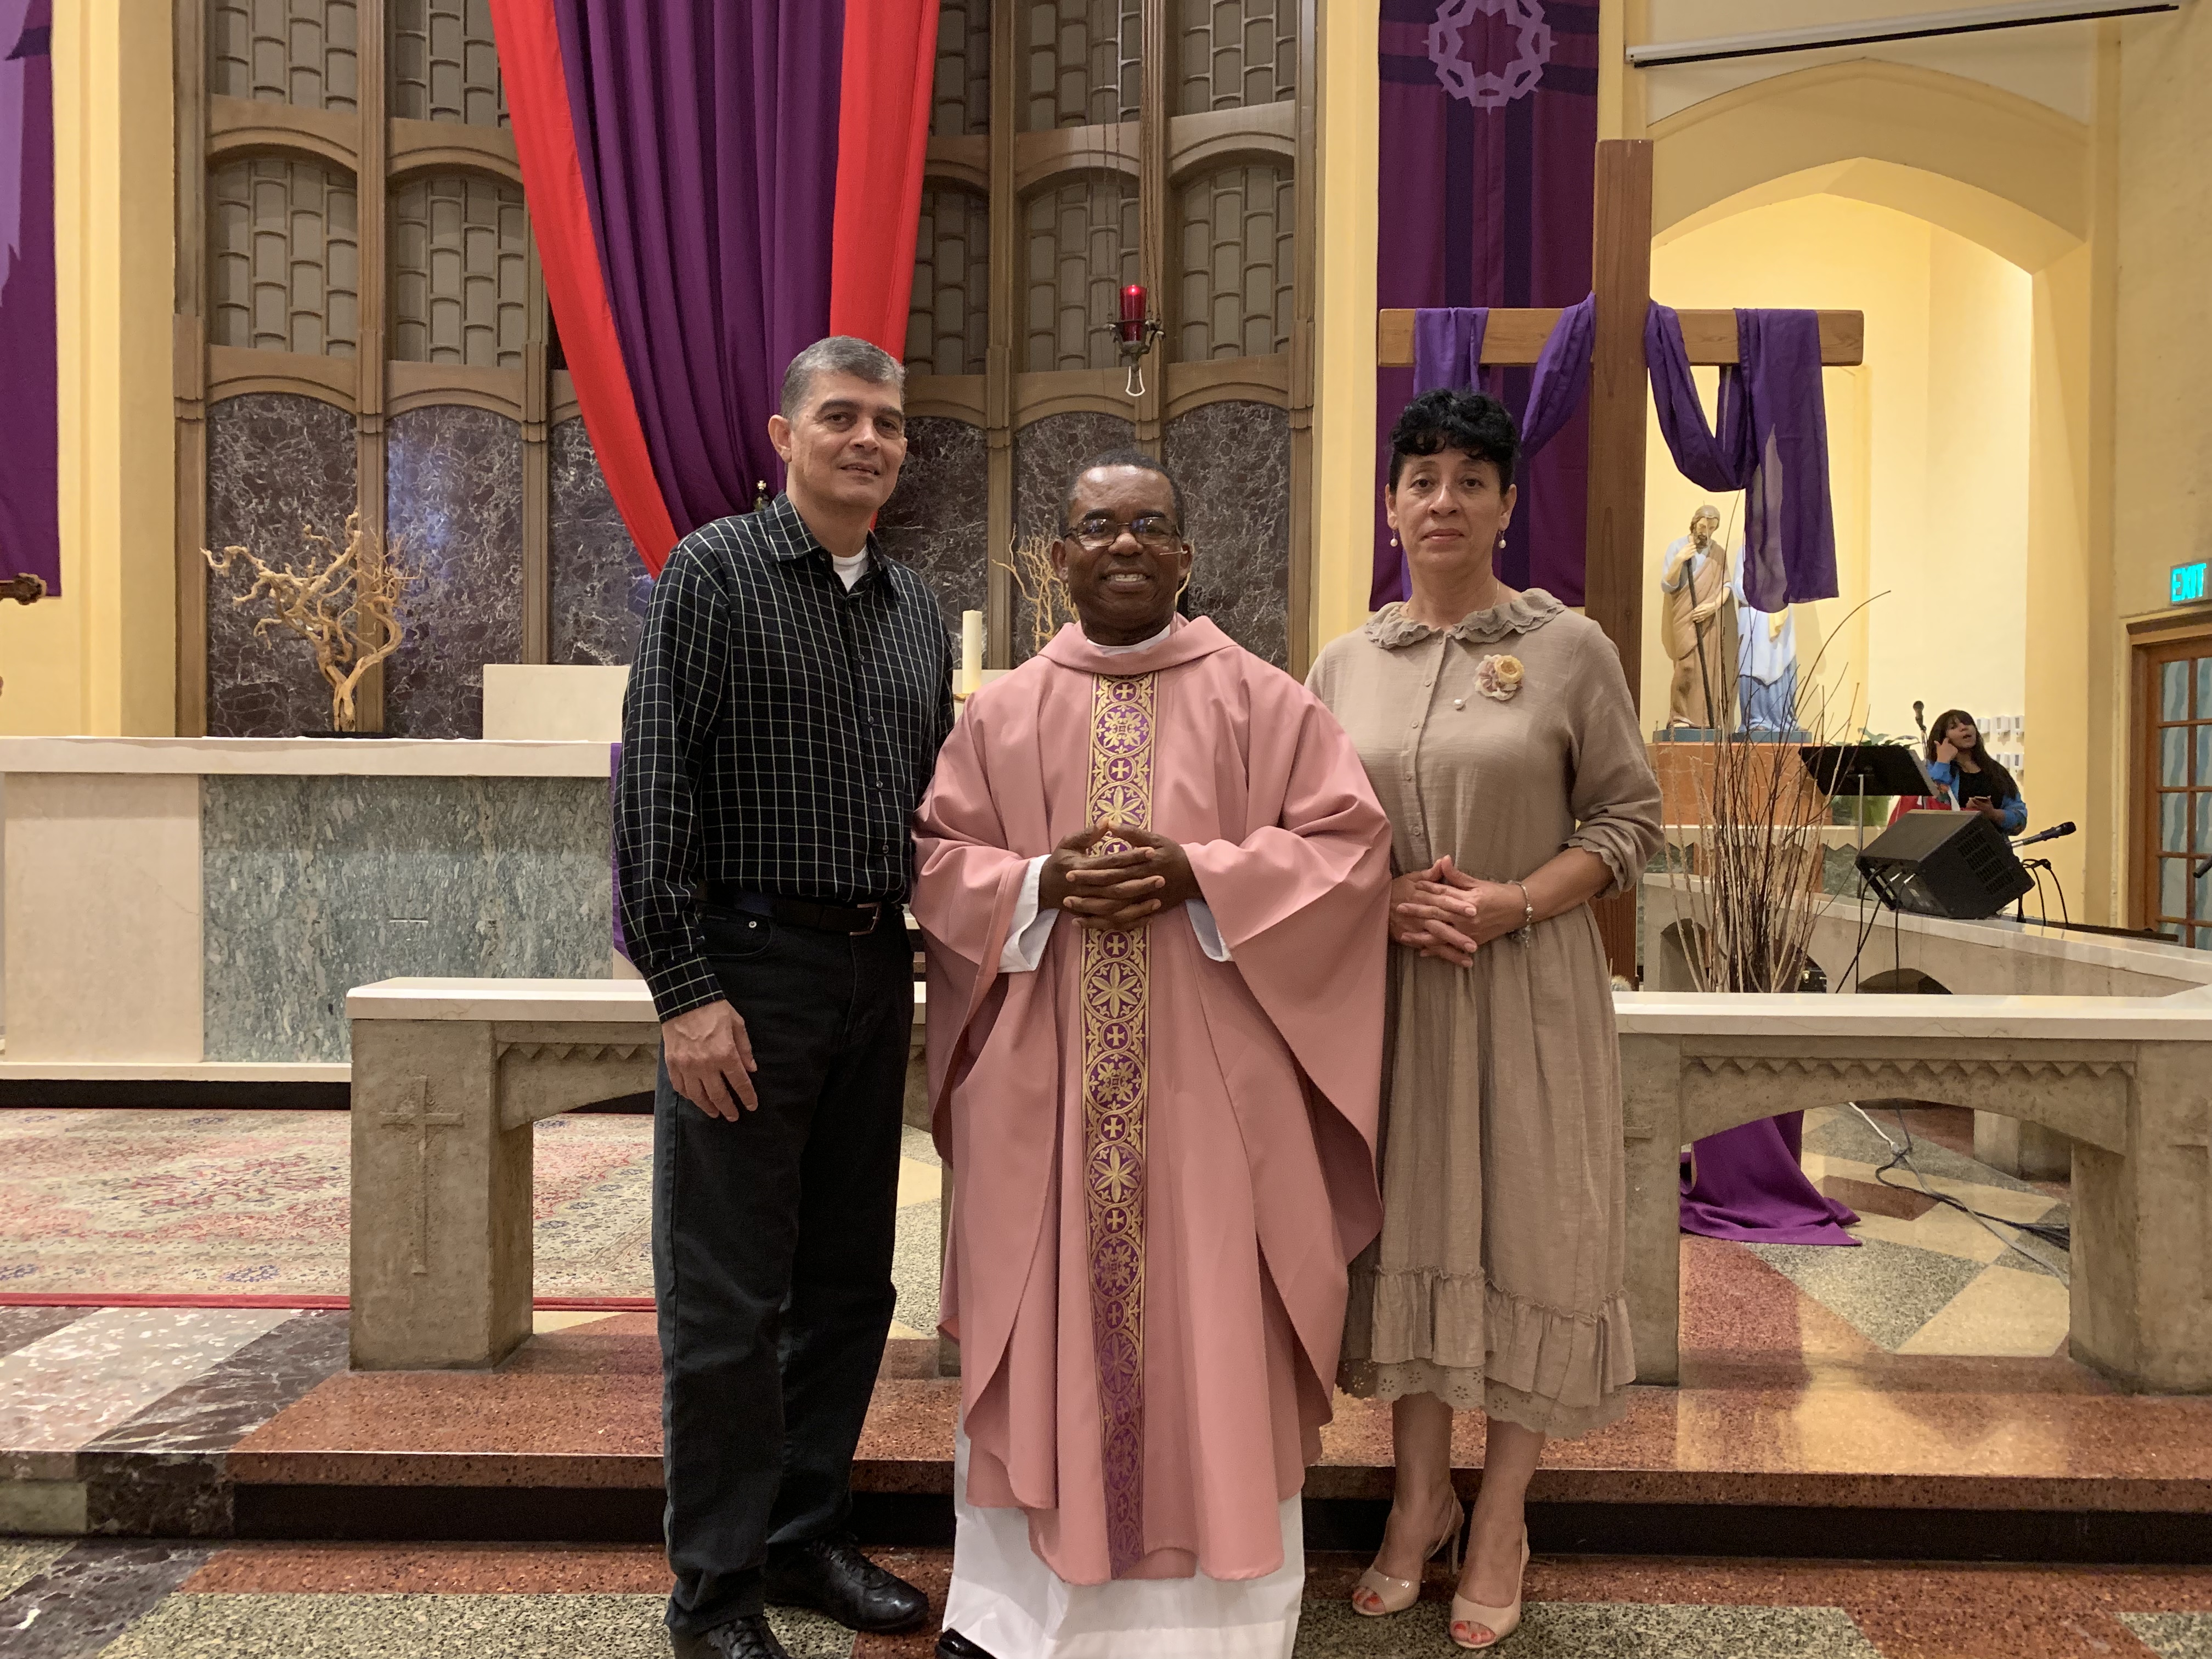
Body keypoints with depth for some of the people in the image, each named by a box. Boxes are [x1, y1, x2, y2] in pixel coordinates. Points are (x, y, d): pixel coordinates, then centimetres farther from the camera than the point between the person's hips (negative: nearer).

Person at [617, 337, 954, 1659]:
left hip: (877, 971, 6)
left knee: (850, 1282, 14)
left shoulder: (919, 611, 14)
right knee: (729, 1298, 2)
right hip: (749, 967, -6)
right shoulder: (715, 572, -4)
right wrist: (687, 991, -16)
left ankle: (808, 1535, 31)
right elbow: (654, 794, -10)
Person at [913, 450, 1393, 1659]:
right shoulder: (1003, 712, 9)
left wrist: (1199, 874, -15)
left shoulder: (1260, 700, 3)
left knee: (1207, 1327, 3)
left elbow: (1352, 843, -1)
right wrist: (1041, 882, -12)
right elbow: (935, 855, 8)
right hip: (1044, 1081, 2)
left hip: (1207, 1085, -1)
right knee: (1042, 1326, 8)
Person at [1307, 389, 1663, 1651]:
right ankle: (1422, 1497, 26)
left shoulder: (1570, 647, -1)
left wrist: (1509, 904, -15)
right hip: (1386, 987, 2)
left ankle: (1502, 1520, 21)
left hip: (1530, 986, -2)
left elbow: (1631, 819, -1)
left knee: (1527, 1229, 3)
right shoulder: (1343, 666, 7)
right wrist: (1384, 898, -9)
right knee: (1409, 1226, 9)